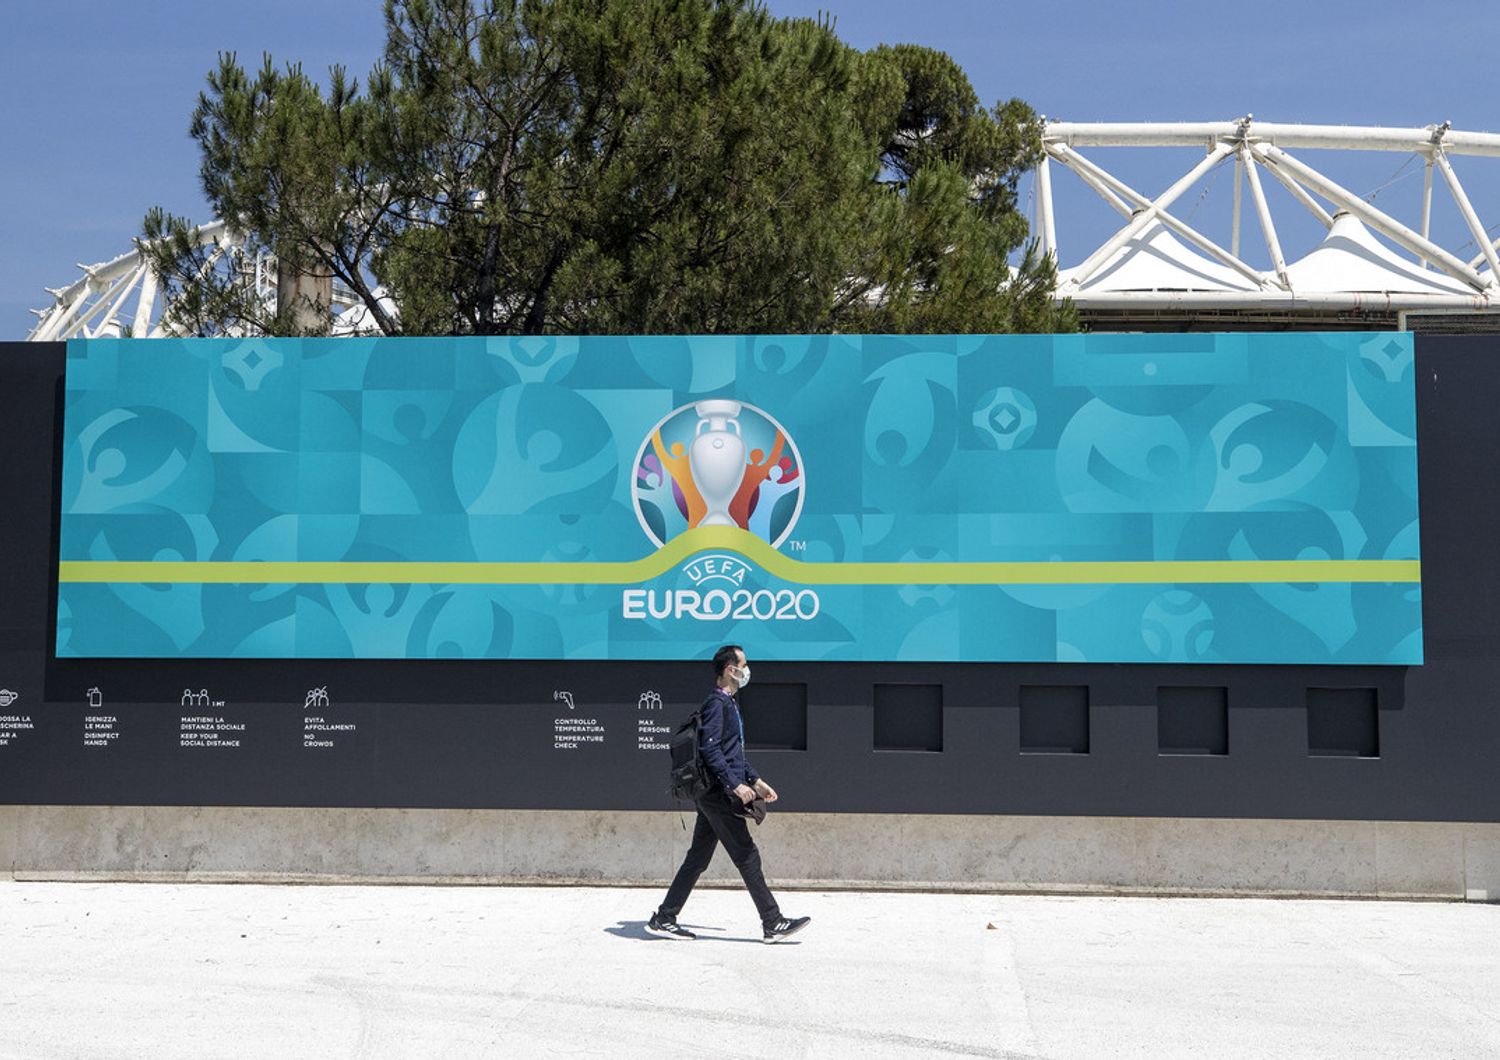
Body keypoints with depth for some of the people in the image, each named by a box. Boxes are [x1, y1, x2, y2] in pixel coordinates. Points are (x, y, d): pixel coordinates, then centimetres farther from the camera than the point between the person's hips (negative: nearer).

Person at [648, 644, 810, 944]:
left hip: (714, 795, 10)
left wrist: (756, 781, 24)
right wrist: (736, 785, -24)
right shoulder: (716, 703, -12)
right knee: (747, 857, -5)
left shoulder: (730, 703, 20)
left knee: (697, 858, 11)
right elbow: (710, 749, -22)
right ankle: (773, 923, 0)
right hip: (719, 795, -10)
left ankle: (663, 918, 14)